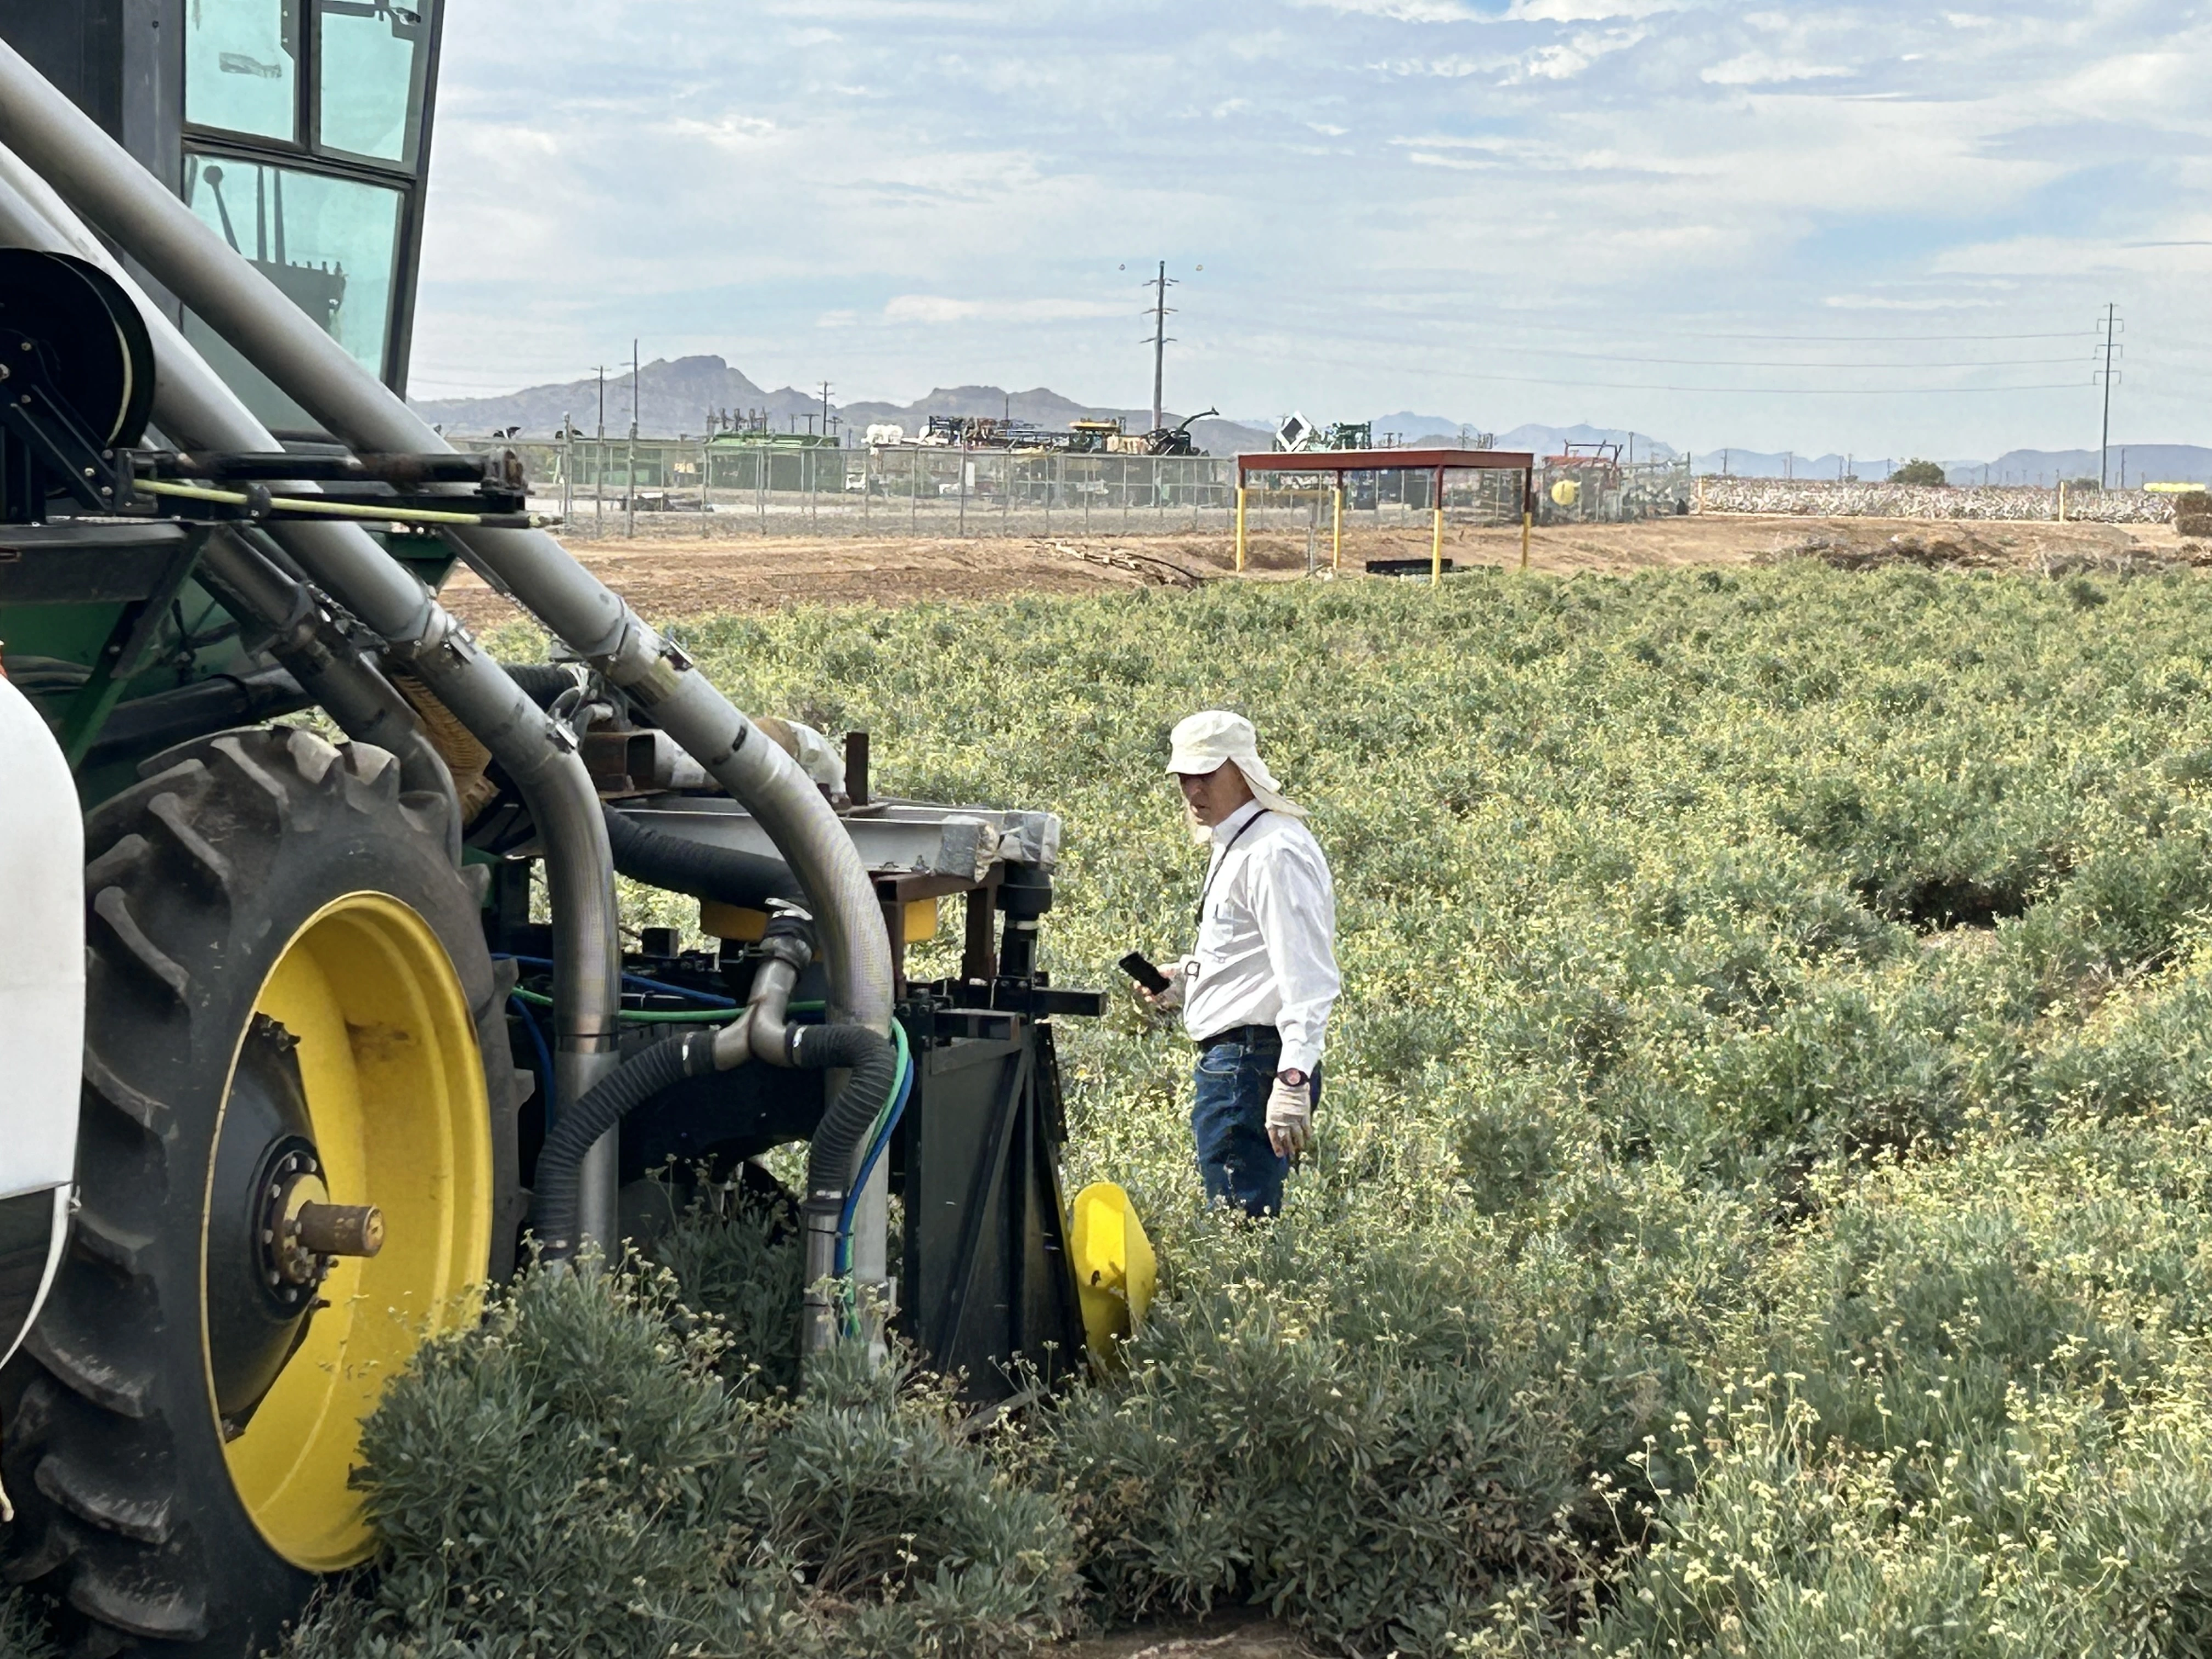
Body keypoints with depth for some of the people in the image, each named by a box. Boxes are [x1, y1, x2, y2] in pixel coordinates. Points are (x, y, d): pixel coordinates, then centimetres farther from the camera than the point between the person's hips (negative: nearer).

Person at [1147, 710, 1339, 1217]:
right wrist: (1187, 982, 15)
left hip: (1251, 1062, -11)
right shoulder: (1234, 844, 18)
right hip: (1229, 1059, 11)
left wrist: (1293, 1081, -31)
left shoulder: (1274, 852, -15)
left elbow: (1307, 976, -22)